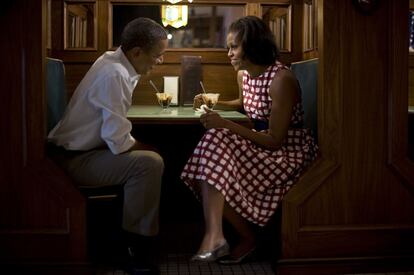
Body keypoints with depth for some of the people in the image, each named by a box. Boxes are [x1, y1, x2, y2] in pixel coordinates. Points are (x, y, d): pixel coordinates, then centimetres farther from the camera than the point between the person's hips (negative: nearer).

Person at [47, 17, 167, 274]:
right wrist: (143, 147, -8)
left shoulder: (115, 61, 5)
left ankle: (135, 231, 19)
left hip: (86, 148, 10)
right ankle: (135, 242, -9)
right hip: (75, 159, -10)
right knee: (149, 163, -23)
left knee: (151, 156, 12)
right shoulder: (114, 75, -25)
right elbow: (118, 141, -26)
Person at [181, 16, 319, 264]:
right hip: (261, 145, 8)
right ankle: (215, 235, -17)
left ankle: (248, 238, -13)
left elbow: (275, 141, -21)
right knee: (212, 149, -19)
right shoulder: (244, 74, 6)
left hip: (289, 152, -8)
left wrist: (225, 124, -25)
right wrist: (216, 104, 11)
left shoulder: (282, 79, -20)